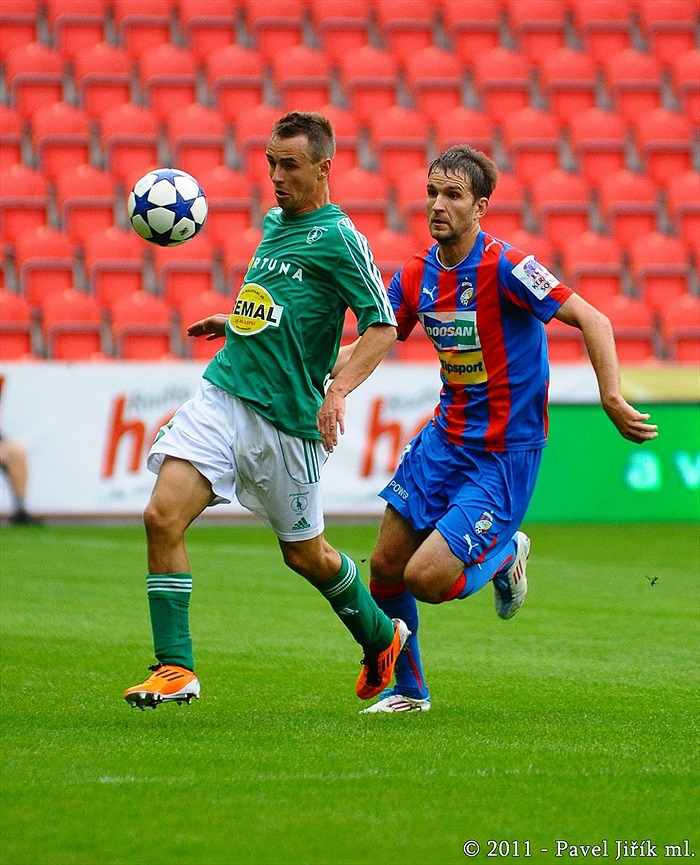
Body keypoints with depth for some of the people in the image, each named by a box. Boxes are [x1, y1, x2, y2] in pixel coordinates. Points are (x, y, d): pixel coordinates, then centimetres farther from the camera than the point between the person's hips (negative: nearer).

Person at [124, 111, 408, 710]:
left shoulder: (338, 237, -9)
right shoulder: (274, 222, 14)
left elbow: (383, 327, -13)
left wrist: (339, 390, -24)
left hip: (287, 418, -6)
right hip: (223, 392, 6)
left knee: (304, 554, 9)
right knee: (163, 515, -13)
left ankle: (382, 637, 37)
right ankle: (175, 667, -7)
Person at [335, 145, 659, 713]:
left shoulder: (505, 267, -19)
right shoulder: (416, 276, 1)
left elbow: (591, 320, -20)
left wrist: (613, 399, -30)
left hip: (505, 455, -7)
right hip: (445, 438, 7)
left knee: (426, 578, -16)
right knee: (386, 566, 6)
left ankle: (504, 555, 17)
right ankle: (407, 690, 28)